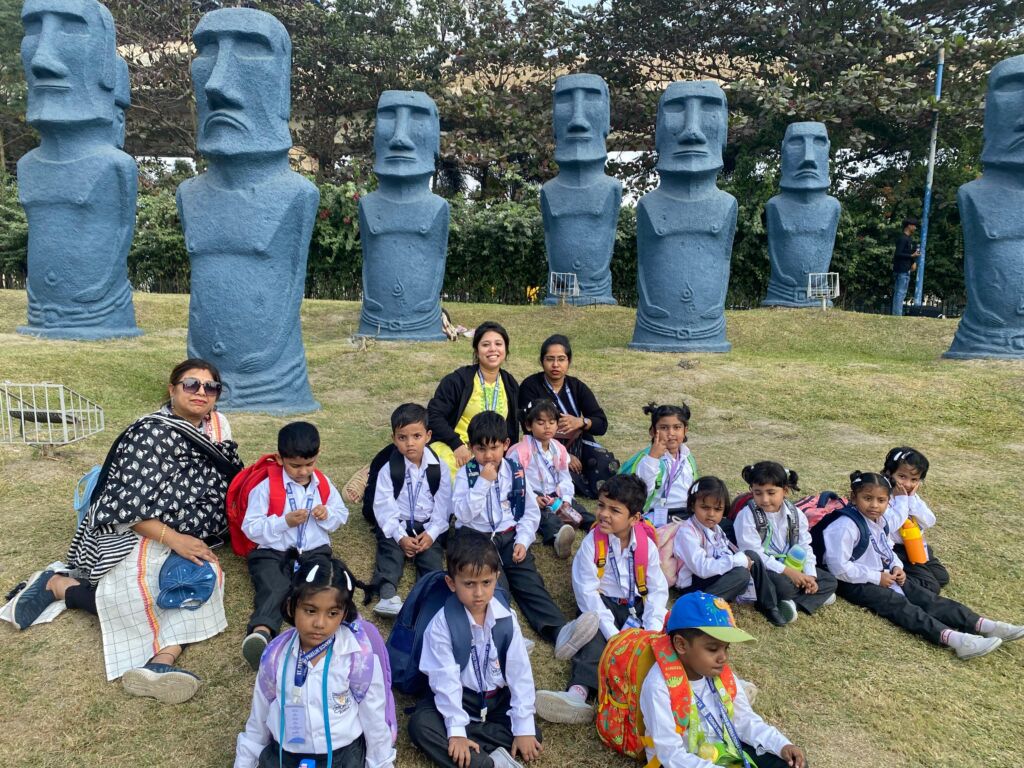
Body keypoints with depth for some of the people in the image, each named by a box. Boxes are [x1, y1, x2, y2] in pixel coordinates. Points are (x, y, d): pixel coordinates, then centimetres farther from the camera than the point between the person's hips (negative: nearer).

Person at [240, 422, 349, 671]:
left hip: (314, 550, 3)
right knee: (274, 588, -34)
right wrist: (284, 522, -16)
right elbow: (250, 527, -3)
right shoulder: (266, 487, -1)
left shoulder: (324, 484, 11)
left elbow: (342, 515, 19)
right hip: (272, 553, -3)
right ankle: (261, 632, -59)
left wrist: (327, 515, -5)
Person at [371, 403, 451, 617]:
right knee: (390, 552, -24)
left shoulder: (438, 468, -1)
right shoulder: (388, 470, -4)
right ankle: (388, 595, -41)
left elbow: (443, 506, -1)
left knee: (432, 556, -21)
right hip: (396, 527, -1)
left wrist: (431, 534, -14)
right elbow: (384, 507, -9)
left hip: (429, 527, 1)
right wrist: (400, 536, -19)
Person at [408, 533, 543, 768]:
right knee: (420, 724, -28)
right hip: (460, 698, -2)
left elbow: (520, 673, -9)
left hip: (498, 698, 2)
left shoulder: (506, 620, -11)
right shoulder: (442, 624, -18)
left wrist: (524, 727, -12)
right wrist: (456, 729, -22)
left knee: (533, 734, -18)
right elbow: (445, 678, -18)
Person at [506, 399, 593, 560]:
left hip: (556, 497, 7)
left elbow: (565, 479, 11)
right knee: (547, 517, -34)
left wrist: (565, 501, -5)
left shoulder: (559, 449, 12)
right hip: (533, 499, -7)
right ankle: (557, 536, -63)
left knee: (576, 508, -17)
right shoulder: (520, 451, -7)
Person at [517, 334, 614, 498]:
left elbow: (602, 424, -2)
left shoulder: (577, 387, 5)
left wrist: (581, 422, -26)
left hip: (578, 443, 3)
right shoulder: (530, 386, -5)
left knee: (608, 466, -25)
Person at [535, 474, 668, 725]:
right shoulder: (592, 542, -13)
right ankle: (580, 691, -53)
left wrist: (652, 630, -18)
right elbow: (587, 591, -17)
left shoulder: (647, 545, -5)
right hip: (603, 604, -3)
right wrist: (612, 633, -25)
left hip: (637, 606, 3)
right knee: (597, 638, -31)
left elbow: (658, 590, -2)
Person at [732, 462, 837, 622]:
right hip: (761, 570, -6)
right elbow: (753, 554, -19)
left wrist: (809, 575, -10)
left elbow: (805, 548, 7)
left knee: (830, 580, -2)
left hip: (791, 567, 7)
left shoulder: (795, 515, 2)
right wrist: (787, 571, -22)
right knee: (783, 585, -36)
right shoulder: (747, 516, -15)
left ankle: (789, 603, -16)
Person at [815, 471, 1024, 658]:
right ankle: (953, 638, -40)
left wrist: (896, 567, 1)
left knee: (926, 598, -4)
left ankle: (983, 625, -10)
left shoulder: (878, 520, 8)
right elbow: (839, 567, -25)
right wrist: (876, 577, -19)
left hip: (885, 576, 9)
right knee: (901, 606, -24)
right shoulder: (846, 525, -23)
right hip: (857, 583, -9)